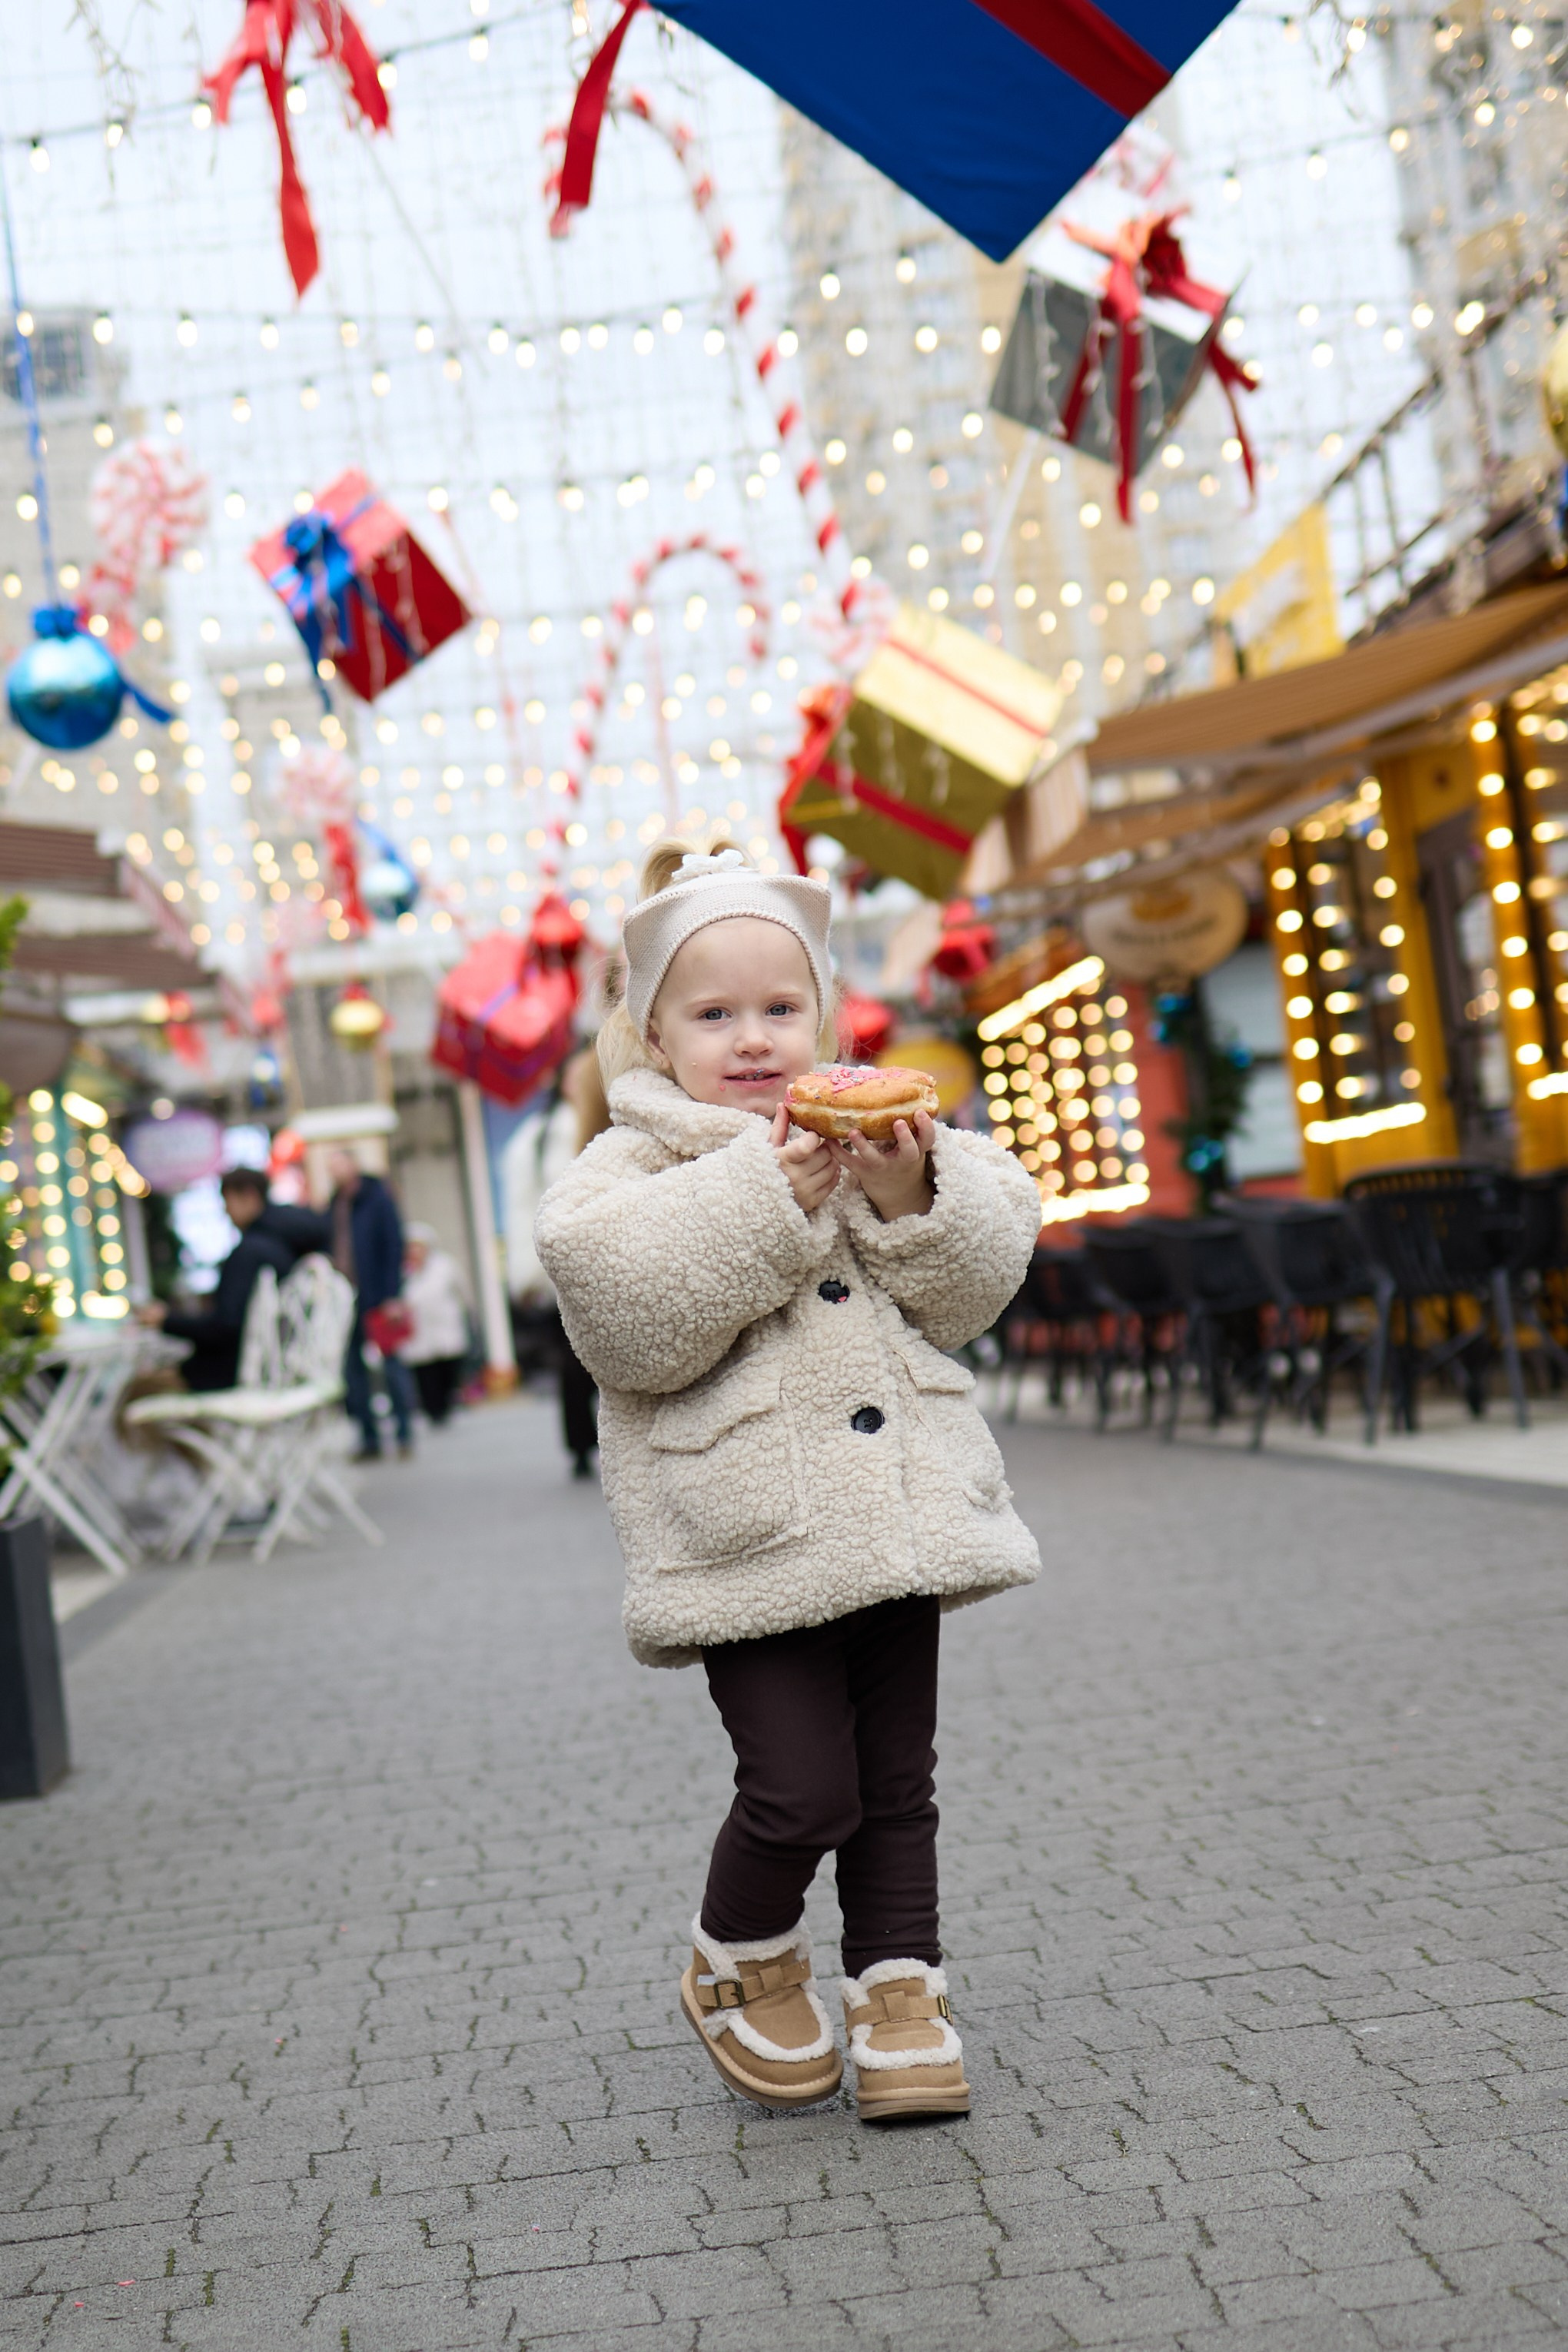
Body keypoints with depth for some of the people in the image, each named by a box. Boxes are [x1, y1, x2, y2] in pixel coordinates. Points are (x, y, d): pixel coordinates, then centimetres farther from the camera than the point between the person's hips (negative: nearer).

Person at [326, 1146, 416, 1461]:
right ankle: (369, 1438, 11)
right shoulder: (333, 1204, 12)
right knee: (351, 1369, 5)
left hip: (376, 1297, -6)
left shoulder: (377, 1197, -4)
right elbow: (325, 1247, 14)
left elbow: (394, 1245, -9)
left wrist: (392, 1295, -15)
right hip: (345, 1301, 6)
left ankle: (405, 1435, 7)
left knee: (392, 1364, 0)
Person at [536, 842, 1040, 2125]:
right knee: (802, 1788, -8)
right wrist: (759, 1199, -21)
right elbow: (625, 1316, -17)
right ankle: (741, 1966, 19)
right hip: (753, 1536, -4)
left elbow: (975, 1284, 5)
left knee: (897, 1784, 11)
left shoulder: (884, 1133, 12)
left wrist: (911, 1196, -13)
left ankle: (900, 1991, 26)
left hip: (896, 1520, 4)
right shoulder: (634, 1165, 0)